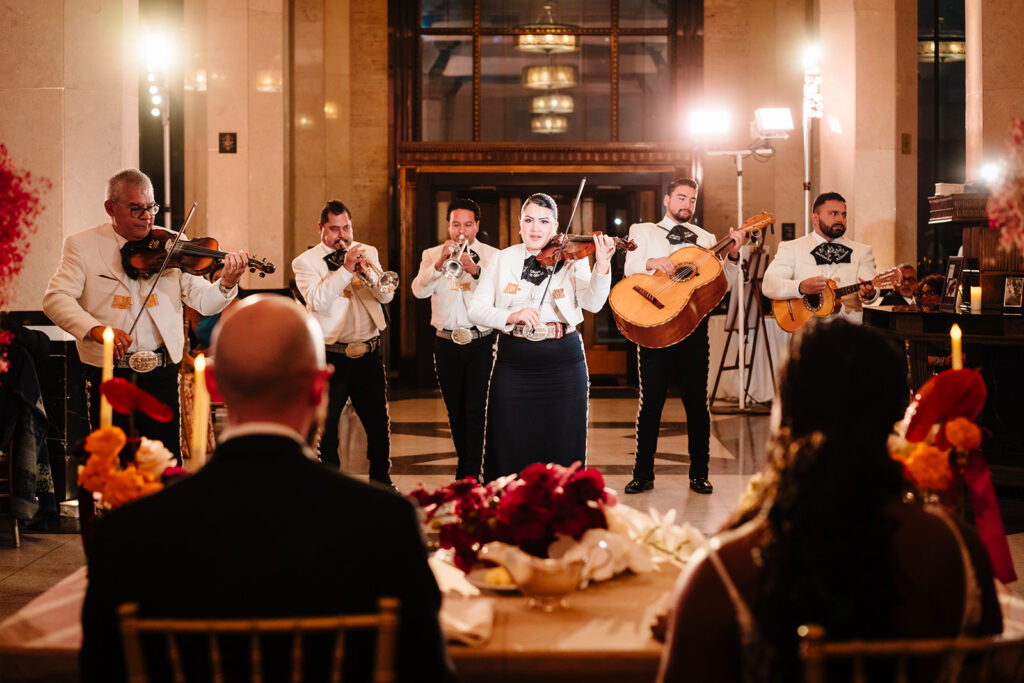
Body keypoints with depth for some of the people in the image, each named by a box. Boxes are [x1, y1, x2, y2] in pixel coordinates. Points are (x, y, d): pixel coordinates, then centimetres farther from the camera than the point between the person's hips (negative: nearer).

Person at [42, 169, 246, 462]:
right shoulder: (82, 245, 1)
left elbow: (203, 301, 1)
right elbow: (55, 298, -10)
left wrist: (226, 284, -21)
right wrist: (95, 329, -27)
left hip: (161, 374, 1)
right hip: (108, 374, -1)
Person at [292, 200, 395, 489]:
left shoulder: (367, 253, 10)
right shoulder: (305, 262, -2)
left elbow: (387, 295, 2)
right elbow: (318, 301, -17)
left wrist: (367, 271, -15)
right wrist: (346, 269, -22)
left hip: (369, 353, 3)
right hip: (330, 357, -3)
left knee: (379, 423, 10)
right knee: (325, 427, 1)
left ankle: (381, 479, 26)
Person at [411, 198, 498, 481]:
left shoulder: (491, 256, 2)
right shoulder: (432, 255, 8)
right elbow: (419, 290, -9)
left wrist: (475, 270, -29)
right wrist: (439, 264, -24)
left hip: (481, 343, -2)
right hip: (447, 343, 3)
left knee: (475, 410, -10)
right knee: (455, 410, 12)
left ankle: (469, 473, -6)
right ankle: (466, 463, 28)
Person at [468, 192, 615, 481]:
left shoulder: (572, 260, 3)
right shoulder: (503, 259, 7)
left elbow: (592, 303, -13)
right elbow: (476, 309, 0)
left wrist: (602, 266, -30)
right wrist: (511, 316, -18)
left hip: (563, 363, -1)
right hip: (513, 365, 1)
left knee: (562, 446, 3)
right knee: (510, 450, 3)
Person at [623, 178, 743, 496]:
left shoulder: (705, 239, 15)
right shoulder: (642, 231, 13)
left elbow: (723, 284, 6)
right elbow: (630, 268, -3)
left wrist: (732, 257, -10)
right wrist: (652, 262, -22)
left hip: (693, 325, 1)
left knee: (696, 400, 1)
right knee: (651, 400, 0)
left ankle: (699, 473, 10)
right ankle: (643, 474, 8)